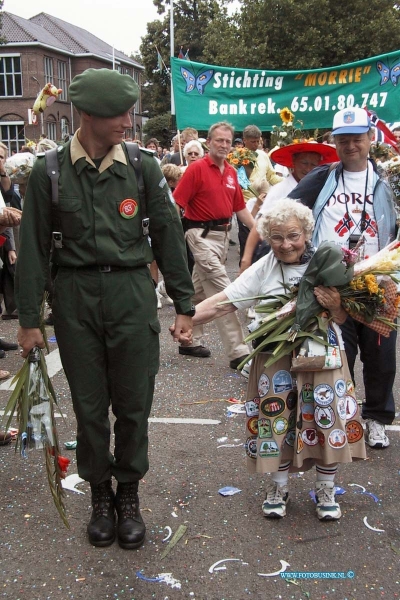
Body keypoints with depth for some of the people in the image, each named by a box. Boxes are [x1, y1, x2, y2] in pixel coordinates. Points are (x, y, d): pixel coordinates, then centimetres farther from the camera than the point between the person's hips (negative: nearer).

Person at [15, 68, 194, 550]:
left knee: (133, 403, 7)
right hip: (75, 297, 0)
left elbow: (168, 235, 5)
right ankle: (100, 495, 30)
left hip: (132, 294, 1)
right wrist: (29, 318, 2)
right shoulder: (49, 172, -2)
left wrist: (183, 303, 4)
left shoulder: (143, 167, 1)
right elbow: (33, 247, 2)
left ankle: (129, 495, 28)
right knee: (89, 405, 10)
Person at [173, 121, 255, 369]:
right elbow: (176, 204, -13)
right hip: (203, 235, -7)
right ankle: (238, 351, -8)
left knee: (199, 291, 16)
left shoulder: (232, 172, 11)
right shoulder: (197, 169, -10)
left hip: (223, 235, 7)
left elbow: (240, 207, 16)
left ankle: (190, 340, 27)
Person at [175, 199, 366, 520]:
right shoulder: (262, 270, -4)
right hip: (277, 361, 0)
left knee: (328, 422, 5)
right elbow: (222, 302, -11)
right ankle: (278, 489, 29)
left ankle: (326, 491, 27)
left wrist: (335, 306, -19)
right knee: (278, 423, 6)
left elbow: (342, 318, 4)